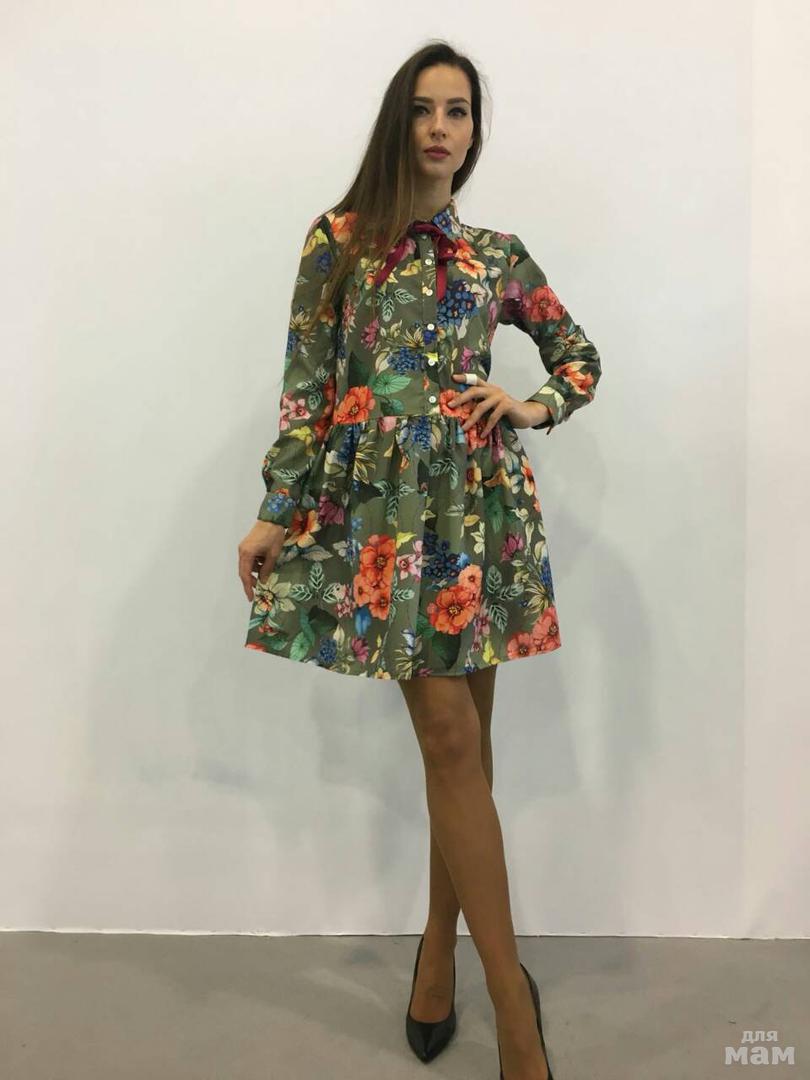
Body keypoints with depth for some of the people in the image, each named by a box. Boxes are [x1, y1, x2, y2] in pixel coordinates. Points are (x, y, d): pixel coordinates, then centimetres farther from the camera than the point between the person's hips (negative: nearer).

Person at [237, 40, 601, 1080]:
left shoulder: (499, 253, 12)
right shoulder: (338, 239, 7)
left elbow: (581, 355, 20)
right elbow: (307, 386, 3)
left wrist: (532, 408, 0)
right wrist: (276, 514, 0)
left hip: (480, 502, 2)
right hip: (384, 505, -2)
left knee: (458, 738, 5)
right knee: (452, 740, -4)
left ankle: (442, 940, 27)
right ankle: (511, 994, 9)